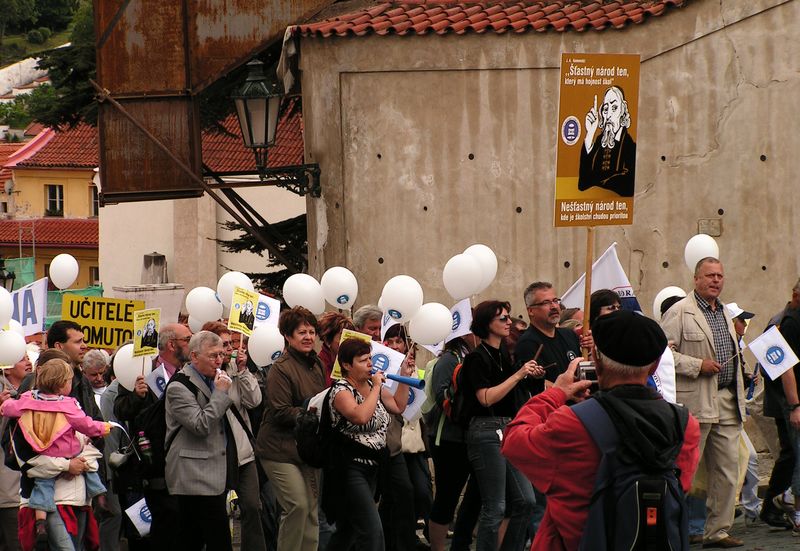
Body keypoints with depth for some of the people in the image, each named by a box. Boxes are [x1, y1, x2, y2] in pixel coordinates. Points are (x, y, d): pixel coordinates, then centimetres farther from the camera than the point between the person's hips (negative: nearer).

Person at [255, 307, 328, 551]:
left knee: (311, 510, 8)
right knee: (298, 506, -15)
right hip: (281, 449, -8)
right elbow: (281, 412, -18)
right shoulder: (281, 368, -13)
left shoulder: (316, 365, 13)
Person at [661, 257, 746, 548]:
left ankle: (718, 531, 14)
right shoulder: (680, 312, -6)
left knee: (728, 470, 6)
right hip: (695, 403, -7)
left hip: (727, 403, 7)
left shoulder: (725, 313, 19)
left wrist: (739, 399, 22)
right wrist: (697, 366, -17)